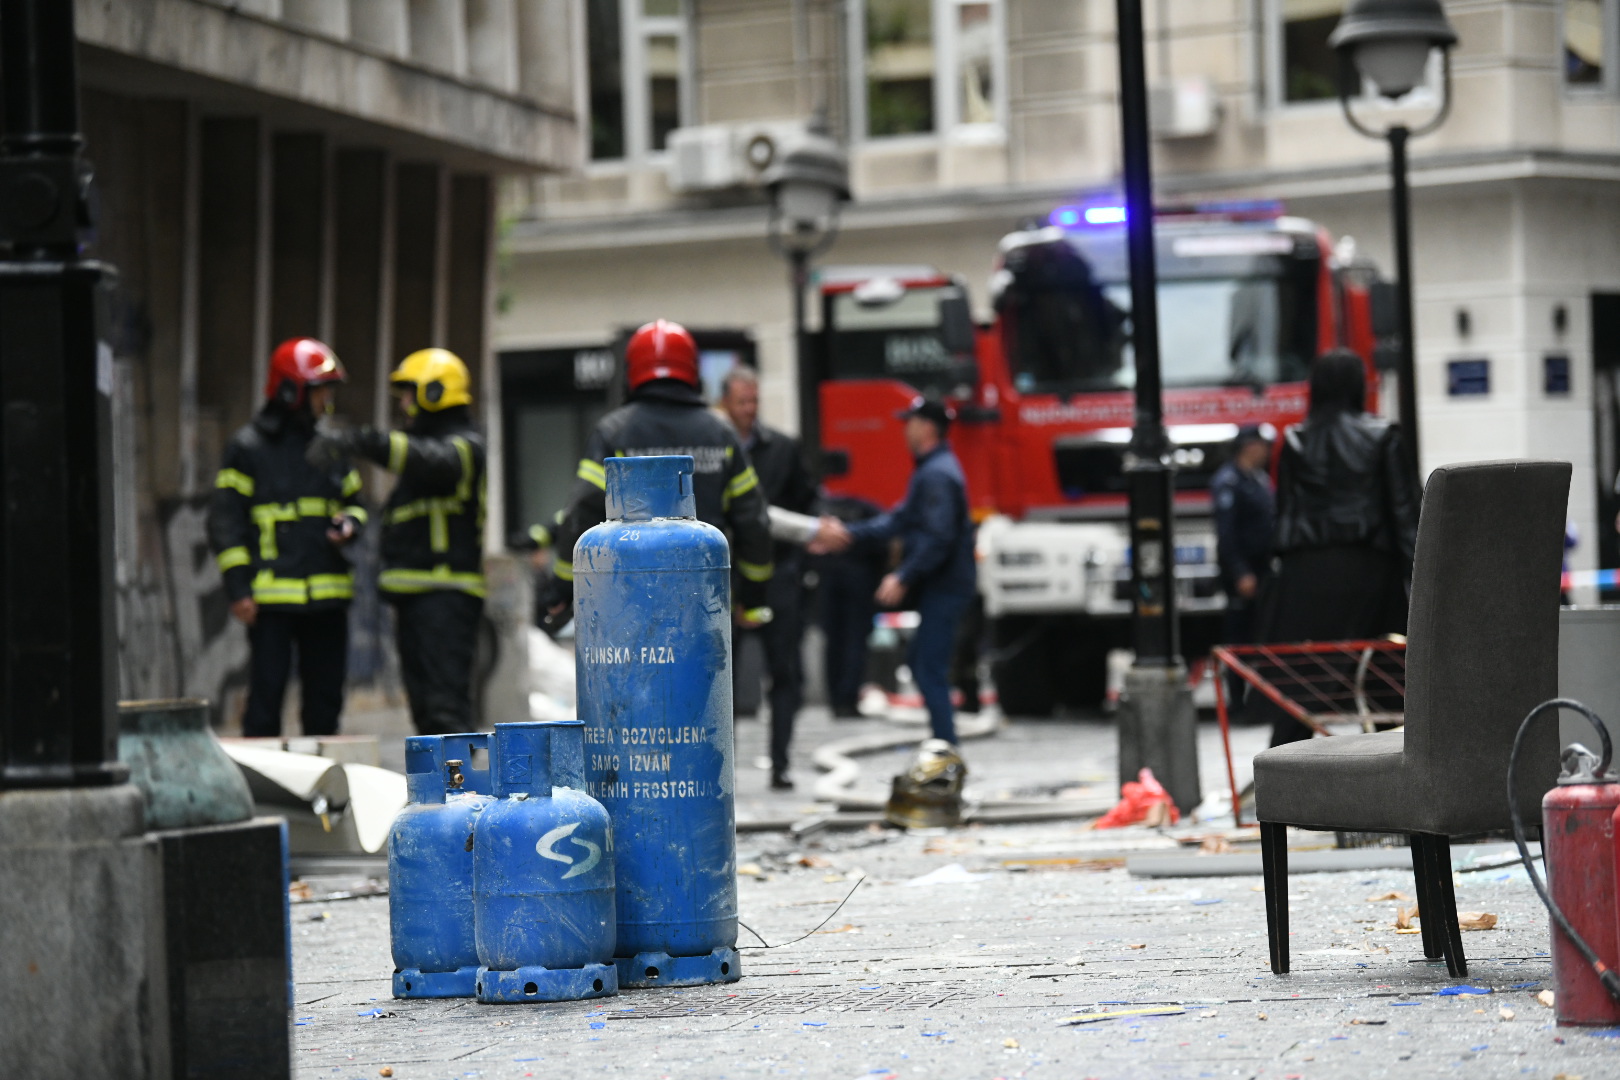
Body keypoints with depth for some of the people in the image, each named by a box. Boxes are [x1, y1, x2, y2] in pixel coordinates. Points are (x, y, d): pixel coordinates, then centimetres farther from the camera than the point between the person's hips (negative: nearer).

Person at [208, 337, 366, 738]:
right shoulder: (248, 448, -2)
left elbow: (353, 502, 27)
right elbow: (225, 521, -4)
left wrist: (350, 524, 1)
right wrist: (238, 588, -11)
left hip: (328, 598, 6)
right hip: (273, 596, -6)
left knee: (326, 697, 8)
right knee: (266, 694, -5)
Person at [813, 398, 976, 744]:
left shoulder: (937, 475, -16)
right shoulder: (931, 471, 18)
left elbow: (938, 537, -25)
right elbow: (900, 520, 20)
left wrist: (904, 577, -26)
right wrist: (848, 534, 16)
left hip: (943, 588, -11)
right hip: (938, 587, 11)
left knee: (931, 671, -10)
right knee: (921, 663, 16)